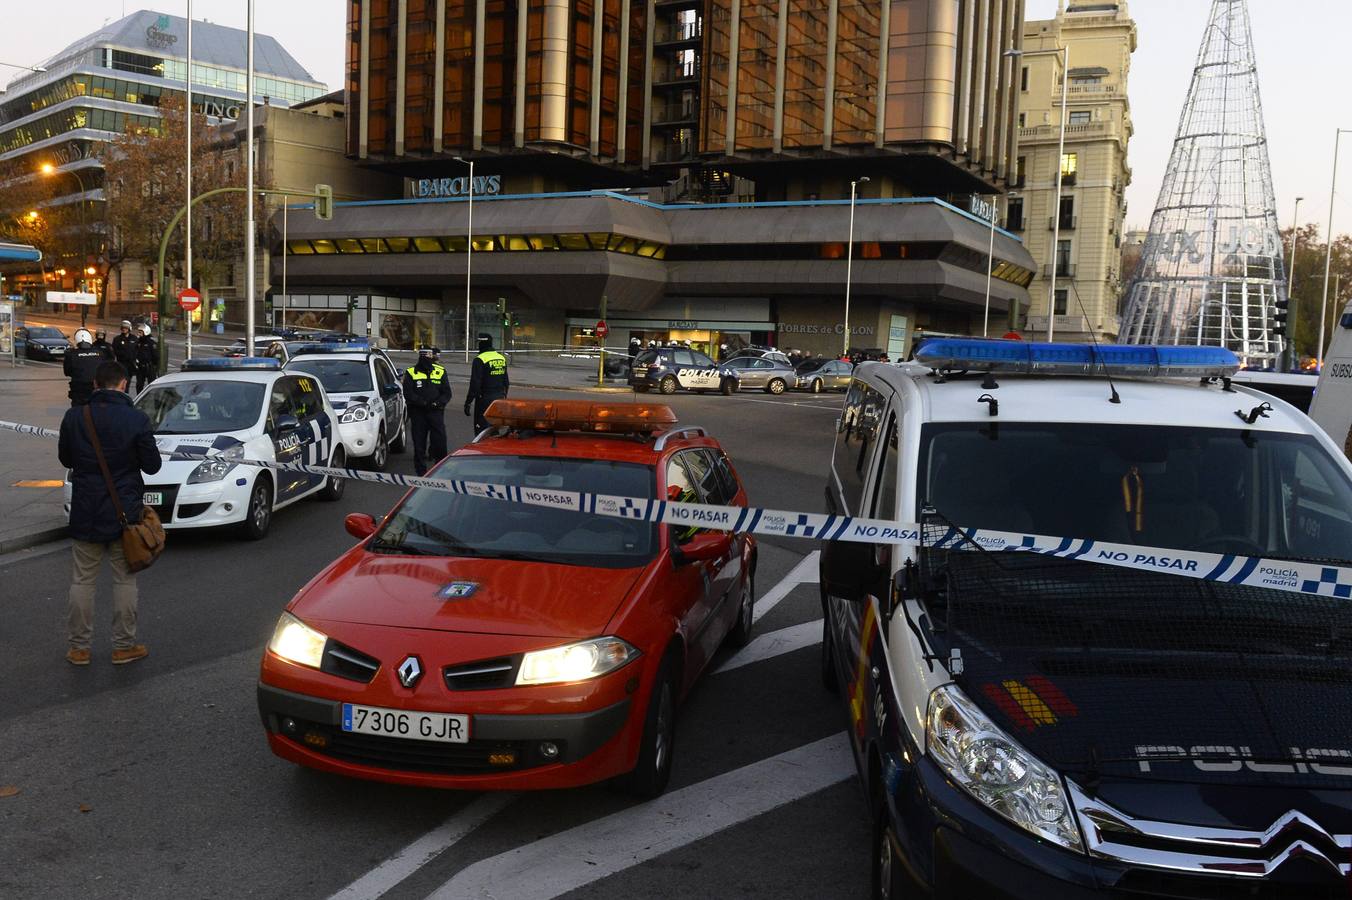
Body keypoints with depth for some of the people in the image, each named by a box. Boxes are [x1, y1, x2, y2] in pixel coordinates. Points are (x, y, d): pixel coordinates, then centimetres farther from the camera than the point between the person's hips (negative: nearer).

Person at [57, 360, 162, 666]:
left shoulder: (74, 417, -4)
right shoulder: (136, 419, -13)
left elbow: (65, 459, 8)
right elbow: (152, 464, -8)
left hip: (85, 512, 2)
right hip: (124, 512, -2)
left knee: (82, 580, 12)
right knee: (125, 580, 9)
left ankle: (79, 647, 18)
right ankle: (124, 646, 15)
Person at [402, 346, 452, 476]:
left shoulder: (440, 372, 7)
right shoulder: (411, 372, 2)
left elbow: (447, 393, 6)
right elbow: (408, 393, -4)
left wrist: (438, 403, -13)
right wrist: (424, 403, -16)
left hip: (436, 412, 0)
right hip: (417, 412, 0)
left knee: (440, 440, -6)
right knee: (419, 442, 4)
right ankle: (420, 470, 14)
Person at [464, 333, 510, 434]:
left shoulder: (480, 360, -13)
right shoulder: (502, 358, 11)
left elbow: (475, 384, -17)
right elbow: (506, 382, 18)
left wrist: (468, 402, -13)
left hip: (484, 399, -7)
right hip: (499, 398, 7)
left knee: (481, 430, -5)